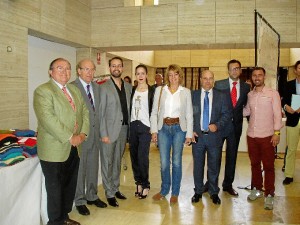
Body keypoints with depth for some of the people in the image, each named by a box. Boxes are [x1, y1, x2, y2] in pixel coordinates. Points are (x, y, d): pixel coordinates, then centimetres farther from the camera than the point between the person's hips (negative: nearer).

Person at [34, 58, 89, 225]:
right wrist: (70, 137, -21)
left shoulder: (75, 90, 14)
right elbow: (47, 118, -21)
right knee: (55, 188, 5)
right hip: (54, 150, -7)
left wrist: (83, 133, -5)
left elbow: (85, 111, 11)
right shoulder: (43, 91, -11)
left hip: (74, 148, 7)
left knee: (70, 185, 16)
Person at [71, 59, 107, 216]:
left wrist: (99, 130, 8)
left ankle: (92, 196, 34)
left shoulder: (96, 87, 10)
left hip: (94, 133, 7)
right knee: (79, 168, 7)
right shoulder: (72, 87, -13)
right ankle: (79, 200, 22)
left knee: (93, 167, 18)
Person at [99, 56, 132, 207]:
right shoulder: (104, 87, -6)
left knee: (117, 161, 17)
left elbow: (129, 108, 11)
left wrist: (129, 128, 4)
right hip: (110, 130, -5)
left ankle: (115, 188, 31)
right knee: (107, 162, 4)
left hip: (124, 129, 5)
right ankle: (110, 193, 15)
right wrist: (103, 134, -13)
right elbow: (101, 112, -8)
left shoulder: (128, 87, 9)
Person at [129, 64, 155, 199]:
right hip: (133, 126, 5)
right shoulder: (132, 90, 10)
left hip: (145, 127, -4)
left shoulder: (152, 91, -3)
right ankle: (139, 182, 21)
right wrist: (128, 125, 5)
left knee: (142, 157, -8)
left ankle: (145, 185, 8)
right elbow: (129, 108, 12)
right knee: (134, 156, 7)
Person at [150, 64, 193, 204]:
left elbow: (189, 114, 2)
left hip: (179, 128, -1)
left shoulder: (186, 92, 3)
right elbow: (154, 112, 5)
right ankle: (164, 190, 26)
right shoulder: (159, 90, 4)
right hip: (163, 128, 1)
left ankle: (175, 193, 20)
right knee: (164, 162, 5)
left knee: (176, 162, 5)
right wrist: (154, 130, -2)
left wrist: (189, 134, -2)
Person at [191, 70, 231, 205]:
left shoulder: (221, 96, 3)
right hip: (197, 136, 0)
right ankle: (198, 191, 26)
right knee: (198, 166, 10)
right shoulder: (193, 95, 4)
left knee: (214, 167, 9)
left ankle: (213, 192, 26)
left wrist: (217, 125, -13)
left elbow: (227, 114, 2)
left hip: (214, 136, 0)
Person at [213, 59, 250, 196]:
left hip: (236, 125, 3)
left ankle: (228, 184, 26)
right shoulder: (219, 84, -4)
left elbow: (247, 106, 10)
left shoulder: (246, 87, 4)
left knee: (232, 155, 12)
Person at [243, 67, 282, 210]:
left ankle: (269, 195, 12)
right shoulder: (250, 95, 8)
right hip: (251, 135, 4)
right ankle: (256, 189, 30)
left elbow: (277, 114, -7)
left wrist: (277, 132, -12)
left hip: (267, 136, -4)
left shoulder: (273, 93, -5)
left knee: (268, 166, 2)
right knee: (254, 164, 15)